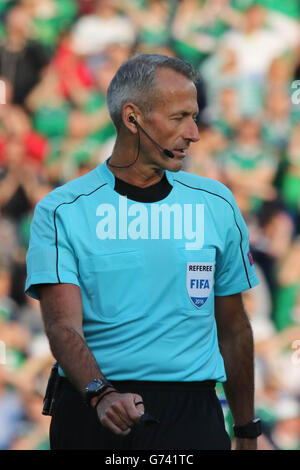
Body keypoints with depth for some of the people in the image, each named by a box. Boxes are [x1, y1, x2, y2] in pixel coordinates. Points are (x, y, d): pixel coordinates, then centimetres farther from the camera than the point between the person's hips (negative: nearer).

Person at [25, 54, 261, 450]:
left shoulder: (216, 205, 9)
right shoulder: (61, 211, -1)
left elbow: (233, 329, 13)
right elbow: (63, 326, -12)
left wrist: (246, 433, 12)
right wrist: (101, 395, -29)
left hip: (189, 415, 2)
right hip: (90, 414, -1)